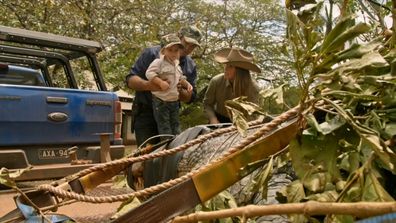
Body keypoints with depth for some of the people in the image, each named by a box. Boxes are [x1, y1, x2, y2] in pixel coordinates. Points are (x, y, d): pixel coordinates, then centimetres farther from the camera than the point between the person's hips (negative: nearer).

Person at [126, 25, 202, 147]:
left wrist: (180, 91, -14)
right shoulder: (152, 53, -4)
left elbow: (190, 97, 11)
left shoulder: (191, 66, 10)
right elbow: (130, 79, -8)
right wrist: (150, 85, -30)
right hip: (146, 115, -4)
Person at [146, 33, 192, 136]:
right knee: (164, 127, -2)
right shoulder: (158, 62, -11)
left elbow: (181, 78, 25)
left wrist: (187, 84, 7)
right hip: (161, 101, -7)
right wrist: (161, 82, -30)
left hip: (174, 101, 7)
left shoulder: (177, 66, 13)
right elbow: (149, 73, -21)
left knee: (175, 126, 13)